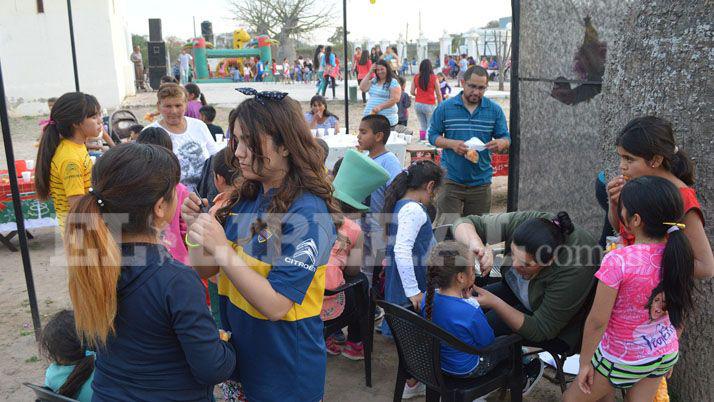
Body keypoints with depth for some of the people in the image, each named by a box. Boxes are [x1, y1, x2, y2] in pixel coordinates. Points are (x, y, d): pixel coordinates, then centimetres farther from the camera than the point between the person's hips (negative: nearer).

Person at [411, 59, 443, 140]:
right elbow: (438, 94, -5)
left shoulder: (416, 77, 0)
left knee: (422, 125, 14)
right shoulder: (434, 78, -8)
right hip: (429, 105, -4)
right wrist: (440, 105, 6)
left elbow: (412, 92, 1)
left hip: (418, 104, 4)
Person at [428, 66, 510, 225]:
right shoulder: (445, 108, 0)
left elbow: (506, 137, 7)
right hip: (450, 180, -2)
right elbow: (433, 135, 3)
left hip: (481, 181, 2)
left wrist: (501, 143, -18)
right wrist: (452, 144, -17)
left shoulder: (495, 110, 4)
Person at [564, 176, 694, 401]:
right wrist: (670, 352, 19)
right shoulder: (678, 255, -10)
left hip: (622, 360, -6)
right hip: (665, 354, 6)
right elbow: (681, 313, 4)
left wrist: (585, 362, -9)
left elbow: (598, 320, -23)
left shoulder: (618, 262, -30)